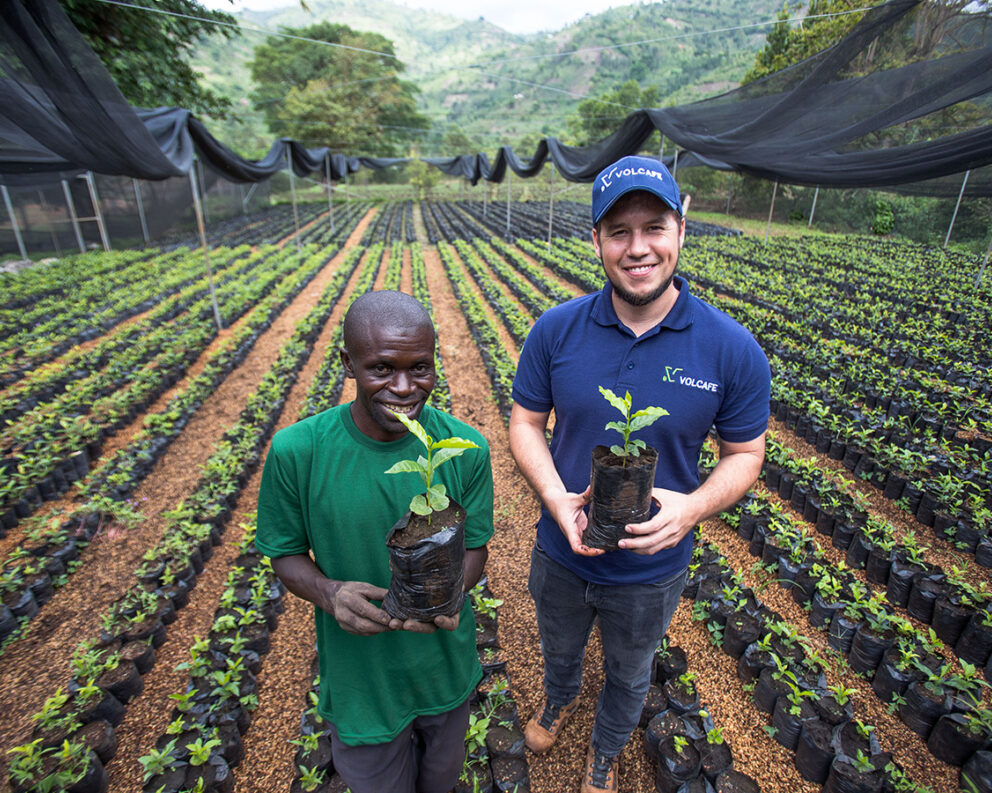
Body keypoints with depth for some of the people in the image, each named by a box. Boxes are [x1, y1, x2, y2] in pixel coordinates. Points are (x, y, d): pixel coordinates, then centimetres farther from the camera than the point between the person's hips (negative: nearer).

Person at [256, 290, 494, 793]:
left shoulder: (465, 448, -19)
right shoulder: (297, 451, -22)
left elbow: (475, 546, -8)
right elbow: (287, 552, -8)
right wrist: (328, 593, -27)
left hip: (446, 666, 2)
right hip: (360, 673, -1)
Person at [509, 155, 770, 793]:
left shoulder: (733, 349, -20)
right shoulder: (556, 329, -17)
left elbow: (746, 454, -8)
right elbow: (525, 422, -8)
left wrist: (693, 506, -28)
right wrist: (557, 499, -25)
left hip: (651, 569, 0)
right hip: (562, 553, 1)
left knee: (629, 674, 30)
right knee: (559, 649, 33)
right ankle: (561, 698, 71)